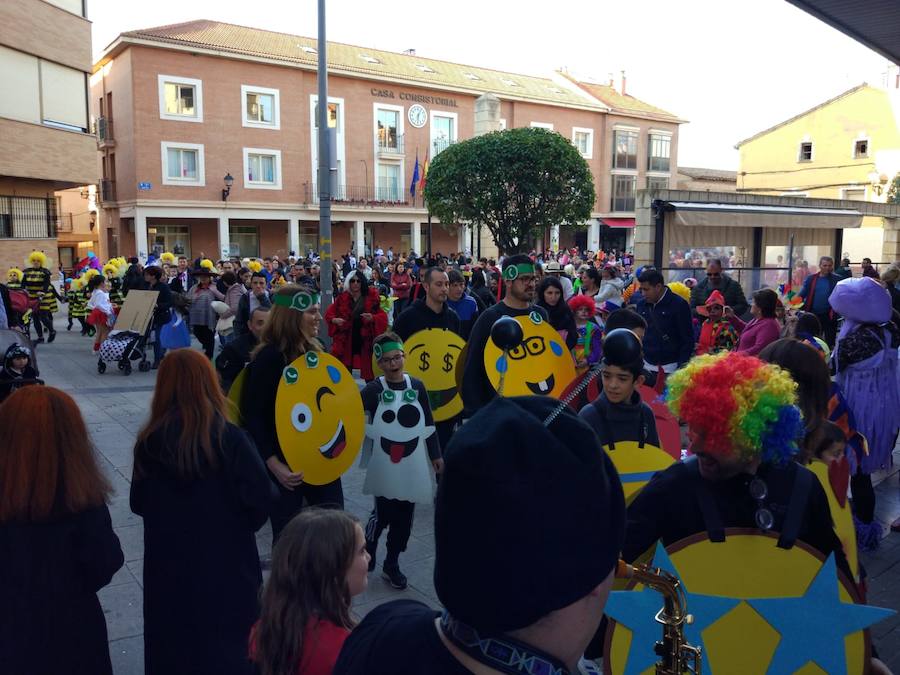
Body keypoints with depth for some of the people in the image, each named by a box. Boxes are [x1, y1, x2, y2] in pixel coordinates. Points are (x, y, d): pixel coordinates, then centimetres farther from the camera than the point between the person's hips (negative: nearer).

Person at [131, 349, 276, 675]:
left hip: (168, 565, 3)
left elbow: (138, 503, 3)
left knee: (172, 643, 21)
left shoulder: (150, 440, -9)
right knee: (230, 647, 15)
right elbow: (261, 497, -16)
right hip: (226, 563, -3)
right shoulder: (228, 437, -19)